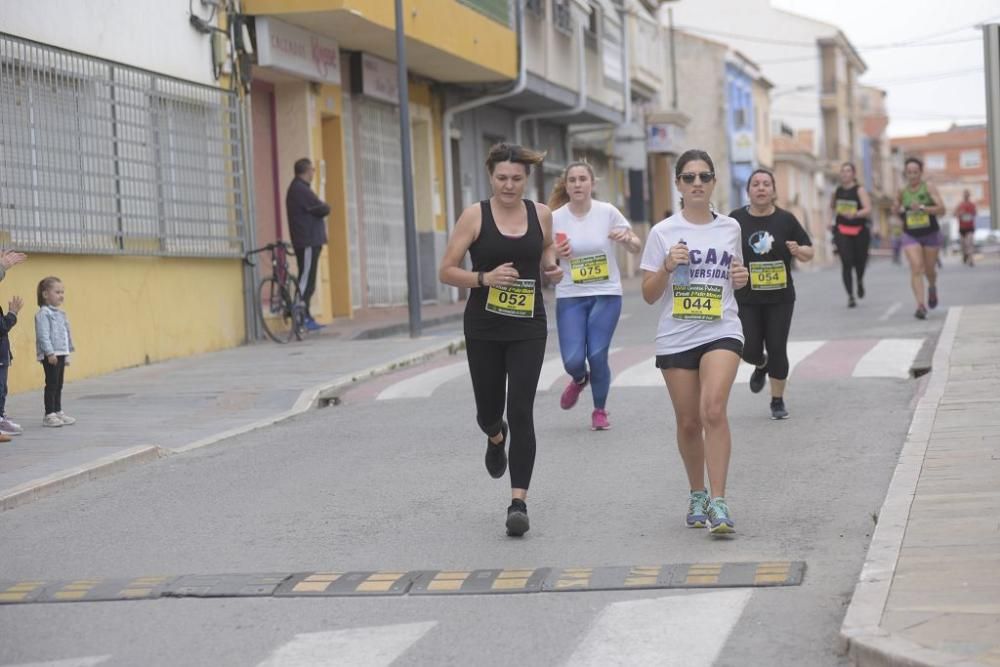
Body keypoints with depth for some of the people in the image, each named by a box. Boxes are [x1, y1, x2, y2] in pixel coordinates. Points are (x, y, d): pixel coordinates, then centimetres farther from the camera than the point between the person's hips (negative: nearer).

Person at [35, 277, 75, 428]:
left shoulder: (60, 314, 17)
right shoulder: (43, 313, -12)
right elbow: (43, 335, -19)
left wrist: (67, 354, 22)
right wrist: (50, 353, -24)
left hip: (60, 354, 9)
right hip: (50, 356, -9)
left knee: (59, 385, 14)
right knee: (51, 384, -7)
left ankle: (58, 412, 21)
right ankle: (49, 415, -3)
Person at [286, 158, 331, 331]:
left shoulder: (298, 188, 20)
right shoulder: (301, 189, -14)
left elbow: (317, 209, 19)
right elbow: (323, 210, -16)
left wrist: (321, 207, 0)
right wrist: (324, 206, 4)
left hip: (309, 241, 11)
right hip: (308, 241, -11)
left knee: (307, 281, 11)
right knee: (306, 280, -11)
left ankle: (306, 318, 14)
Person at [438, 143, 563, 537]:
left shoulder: (541, 215, 2)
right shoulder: (475, 216, -5)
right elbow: (446, 271, -5)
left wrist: (553, 268, 1)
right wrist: (484, 277, -21)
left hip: (528, 329, 0)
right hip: (484, 328, 0)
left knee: (521, 412, -10)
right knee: (488, 411, 11)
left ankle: (518, 501, -8)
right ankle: (496, 438, 50)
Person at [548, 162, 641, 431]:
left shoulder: (607, 212, -5)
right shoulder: (555, 218, -4)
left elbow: (637, 248, 2)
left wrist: (627, 238, -21)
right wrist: (555, 254, -18)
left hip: (606, 295, -1)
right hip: (570, 297, 1)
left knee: (597, 356, -8)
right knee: (573, 360, -10)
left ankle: (600, 411, 18)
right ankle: (579, 379, 30)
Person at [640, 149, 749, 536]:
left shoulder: (730, 228, 8)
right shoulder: (663, 233, 1)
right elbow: (649, 295, 1)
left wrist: (741, 278, 1)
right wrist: (667, 266, -16)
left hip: (722, 332, 0)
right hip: (676, 337, 0)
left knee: (713, 410, -20)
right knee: (688, 423, 7)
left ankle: (718, 503, -20)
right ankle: (697, 495, 29)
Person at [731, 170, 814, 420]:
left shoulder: (786, 220, 1)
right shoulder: (736, 220, 0)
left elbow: (809, 252, 7)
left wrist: (798, 251, -14)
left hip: (780, 298, 0)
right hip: (746, 298, 0)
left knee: (777, 349, 0)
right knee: (749, 350, -3)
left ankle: (778, 401, 16)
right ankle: (761, 365, 35)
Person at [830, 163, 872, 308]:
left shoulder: (860, 190, -7)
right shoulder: (837, 191, 6)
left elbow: (868, 209, -19)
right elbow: (832, 207, 26)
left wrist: (854, 214, -34)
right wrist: (836, 212, 5)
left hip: (859, 231, -2)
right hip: (842, 232, 2)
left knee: (860, 261, 10)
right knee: (846, 262, -11)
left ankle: (860, 281, 45)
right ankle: (850, 296, -7)